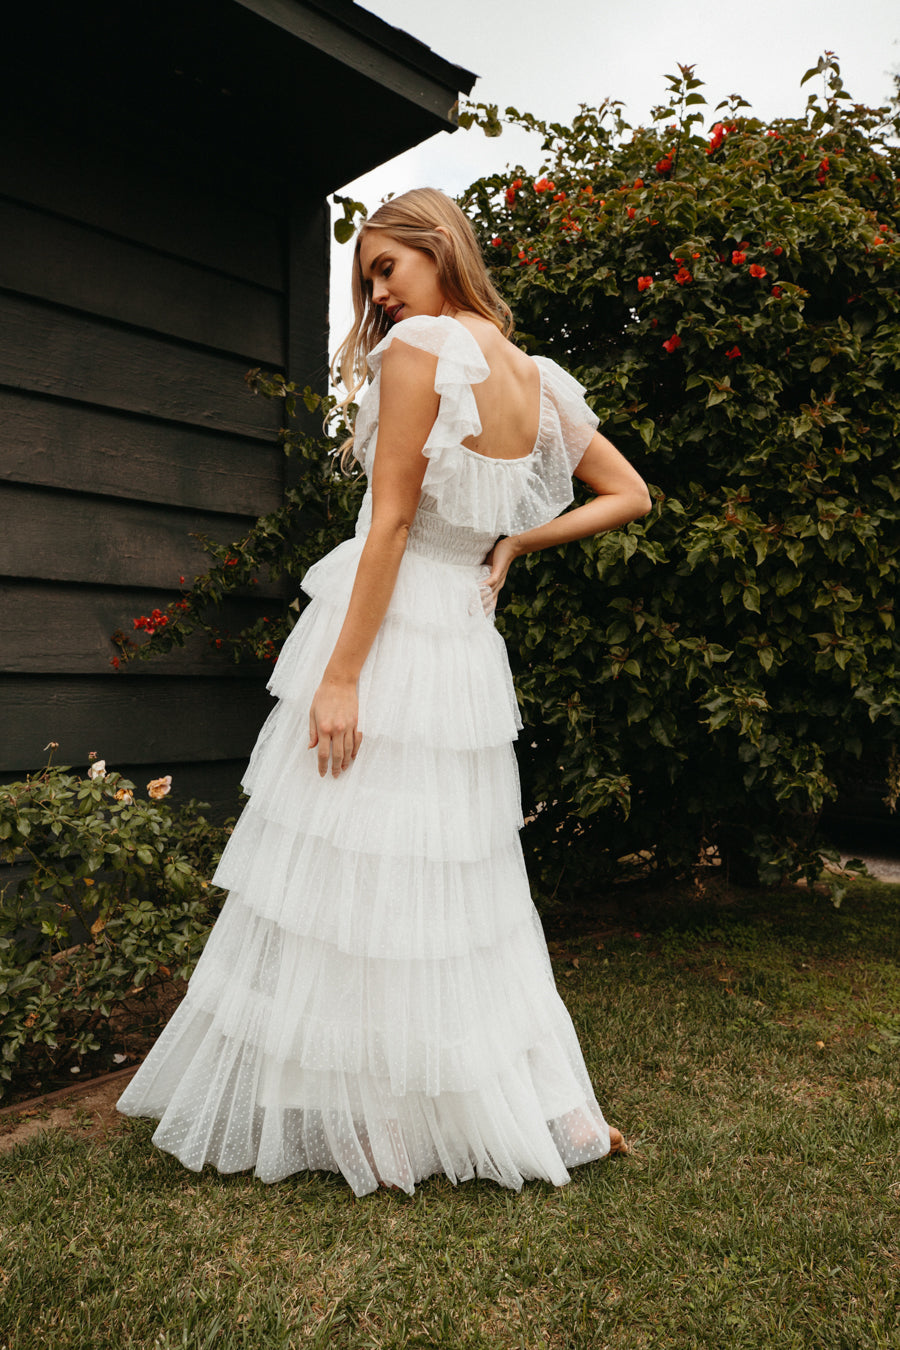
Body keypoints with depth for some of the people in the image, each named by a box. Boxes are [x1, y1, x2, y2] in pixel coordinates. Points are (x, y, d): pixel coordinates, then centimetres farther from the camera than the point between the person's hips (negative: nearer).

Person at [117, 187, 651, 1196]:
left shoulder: (418, 346, -8)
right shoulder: (540, 382, 12)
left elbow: (391, 522, -15)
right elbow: (630, 496, 18)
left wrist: (341, 674, -14)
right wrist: (518, 541, 13)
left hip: (389, 637, -7)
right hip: (467, 650, 8)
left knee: (347, 881, 4)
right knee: (453, 885, 17)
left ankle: (379, 1125, 18)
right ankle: (538, 1104, 28)